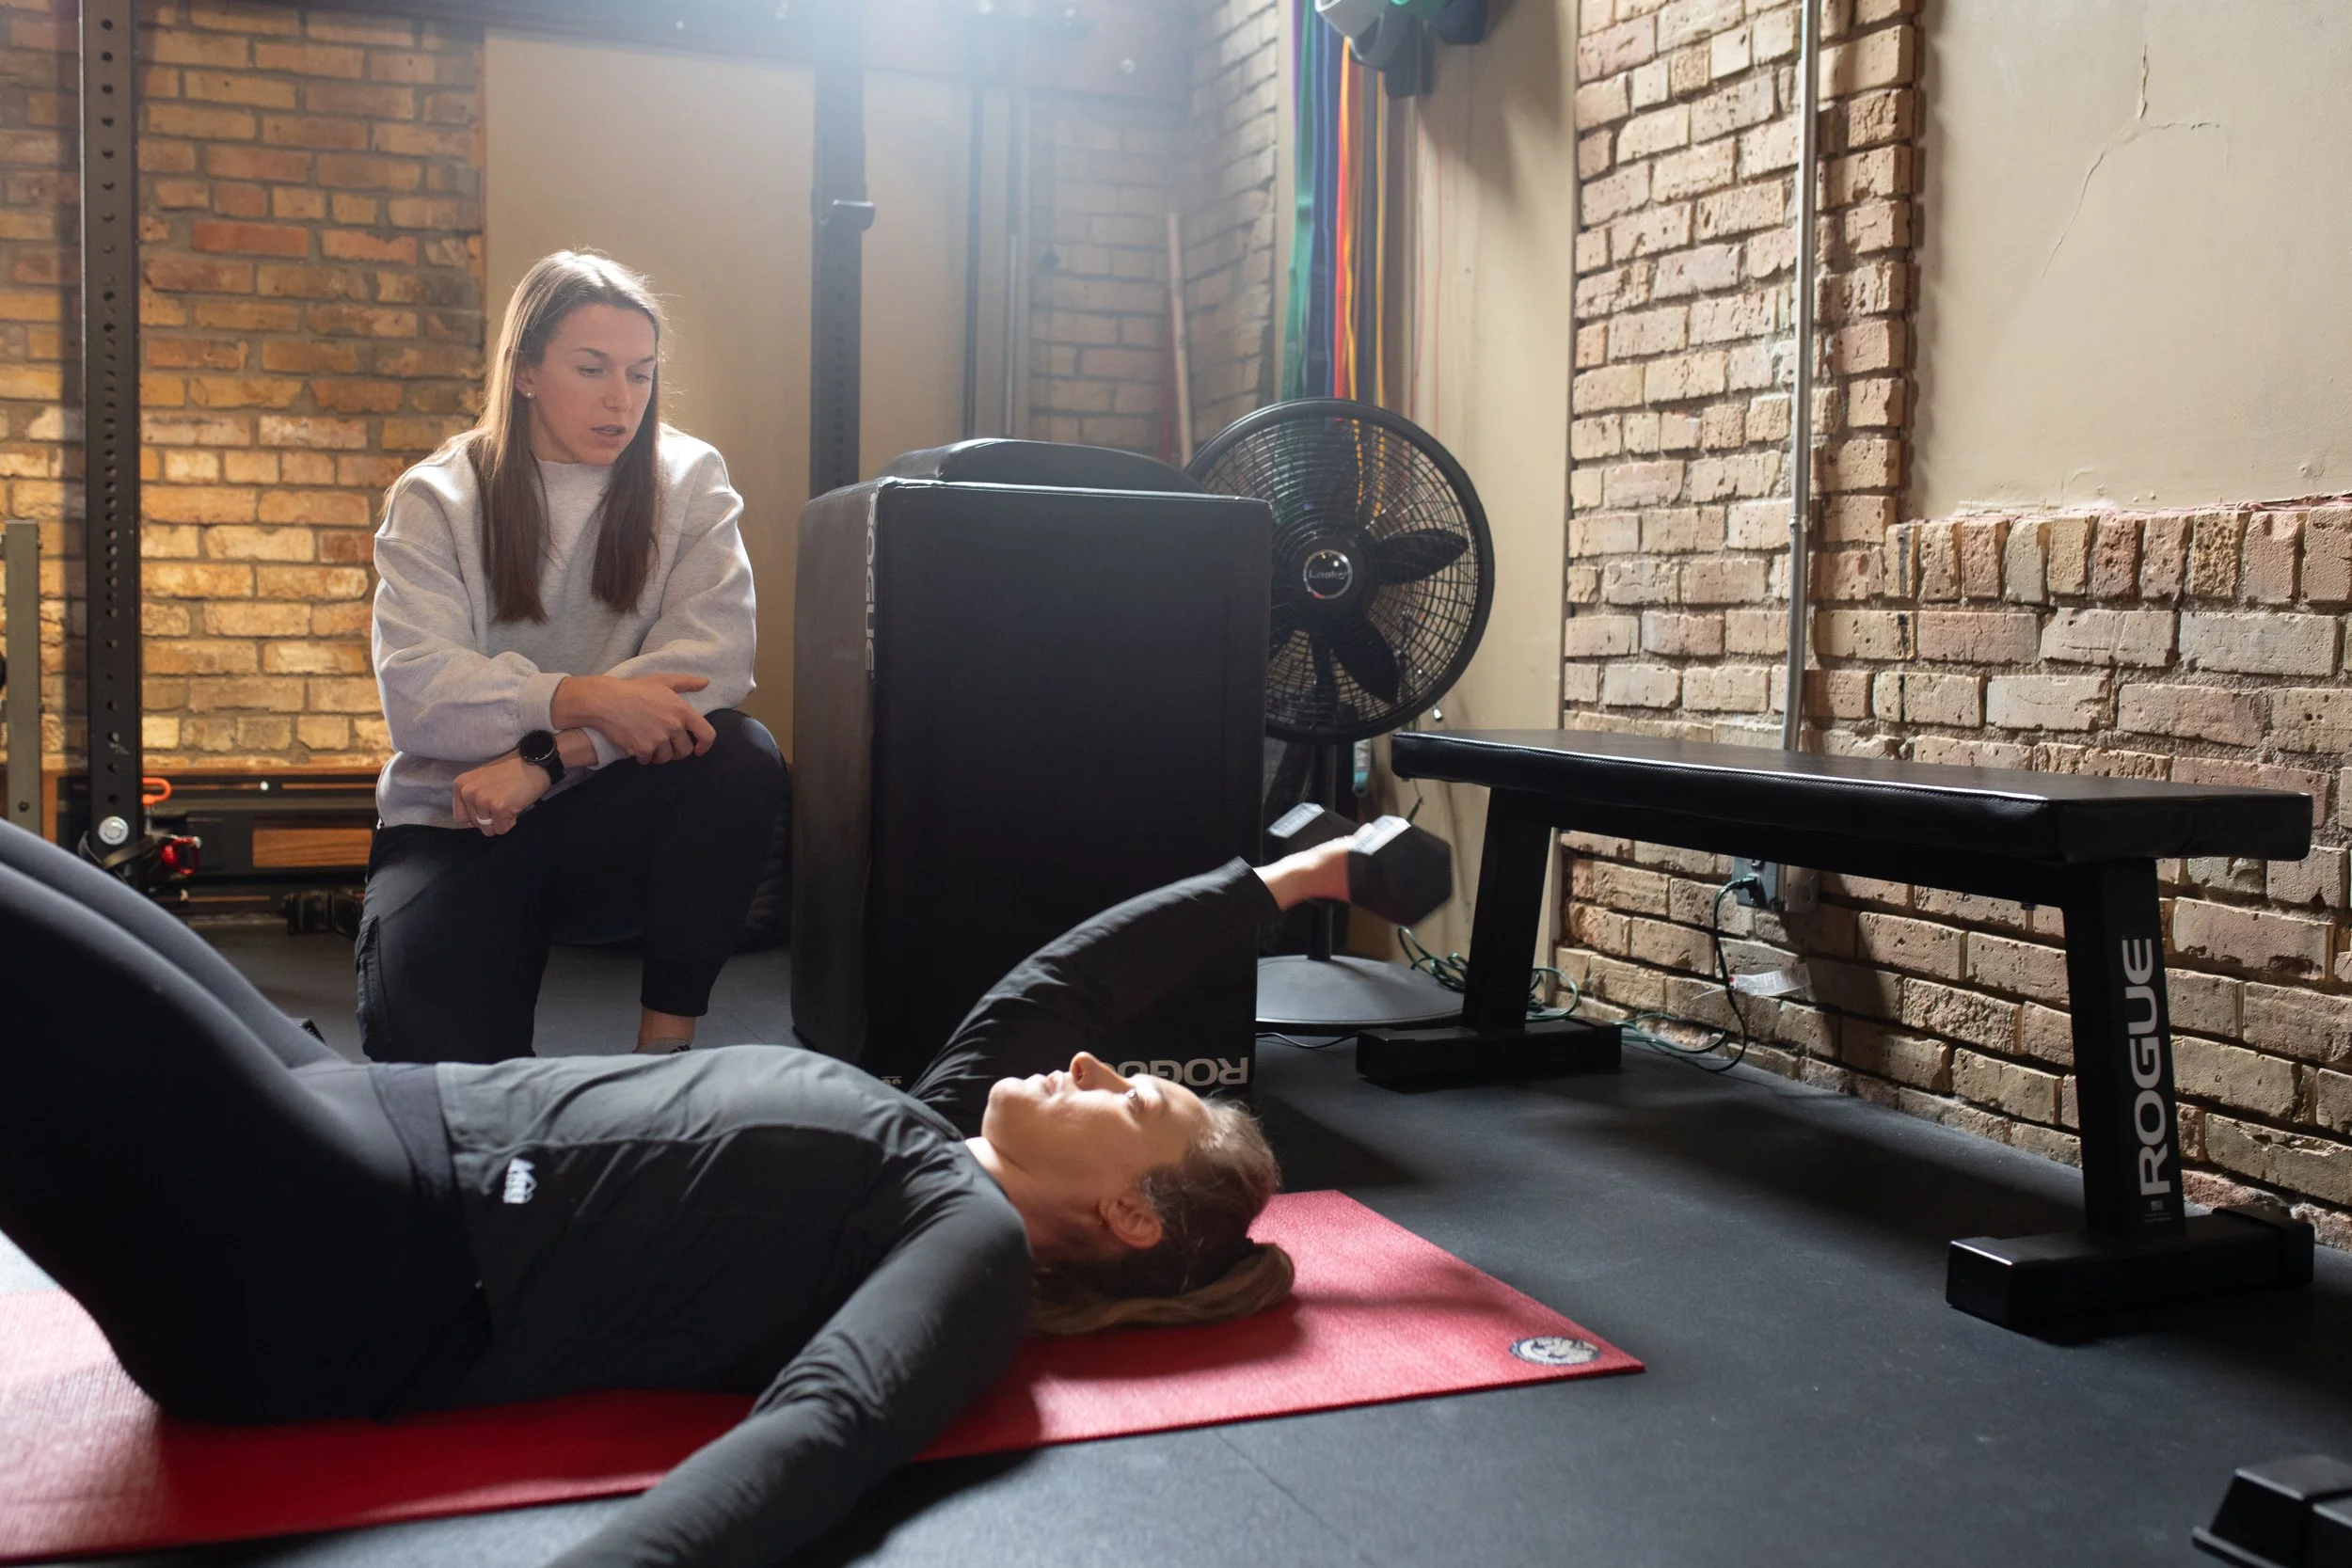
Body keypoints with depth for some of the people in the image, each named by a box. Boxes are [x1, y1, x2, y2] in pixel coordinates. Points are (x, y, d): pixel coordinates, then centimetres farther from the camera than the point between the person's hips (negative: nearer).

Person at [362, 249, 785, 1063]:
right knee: (432, 1054, -26)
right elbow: (417, 695, -14)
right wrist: (580, 700, -30)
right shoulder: (435, 500, 1)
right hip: (453, 823, -1)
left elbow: (714, 657, -14)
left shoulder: (689, 483, 3)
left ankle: (668, 1038, -19)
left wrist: (549, 758, -24)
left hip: (611, 819, 1)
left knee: (743, 757, -31)